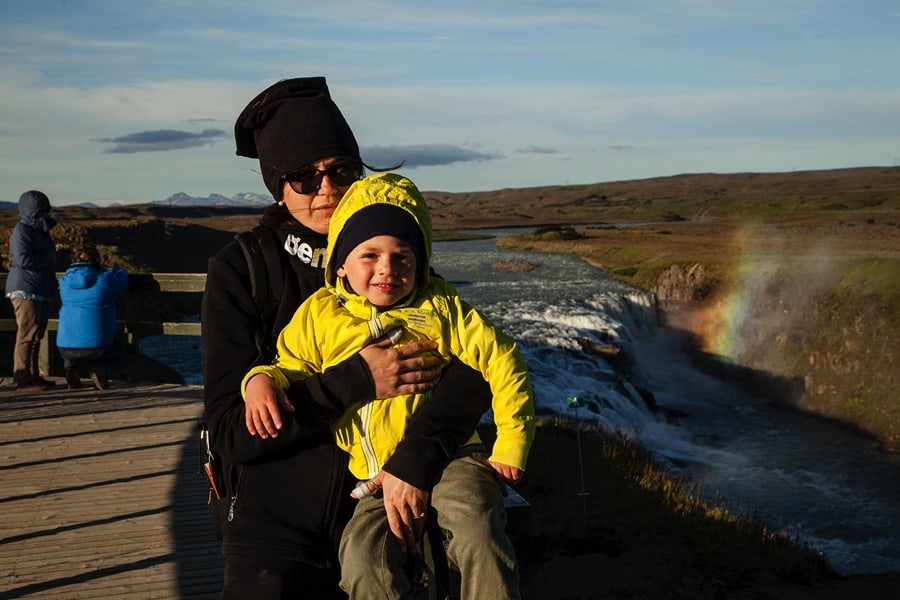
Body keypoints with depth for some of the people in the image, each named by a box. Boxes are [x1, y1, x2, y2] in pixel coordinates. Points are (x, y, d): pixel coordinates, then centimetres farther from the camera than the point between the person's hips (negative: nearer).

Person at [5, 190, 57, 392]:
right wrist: (48, 259, -12)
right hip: (26, 292, -10)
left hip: (41, 292, 10)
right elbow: (23, 260, -23)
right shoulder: (22, 231, -12)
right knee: (27, 335, -9)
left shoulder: (39, 231, 19)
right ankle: (23, 379, -6)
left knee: (36, 336, 13)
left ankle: (33, 376, 19)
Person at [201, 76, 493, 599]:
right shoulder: (240, 271, -7)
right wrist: (354, 382, -24)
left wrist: (417, 457, -29)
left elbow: (476, 361, -13)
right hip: (276, 531, -2)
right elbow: (230, 431, -13)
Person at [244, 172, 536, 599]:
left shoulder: (439, 307, 0)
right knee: (362, 556, -22)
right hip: (378, 482, 2)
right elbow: (291, 367, 14)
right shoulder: (319, 315, 4)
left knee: (477, 531, -28)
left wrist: (511, 445, -1)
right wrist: (262, 379, -12)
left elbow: (501, 361, 1)